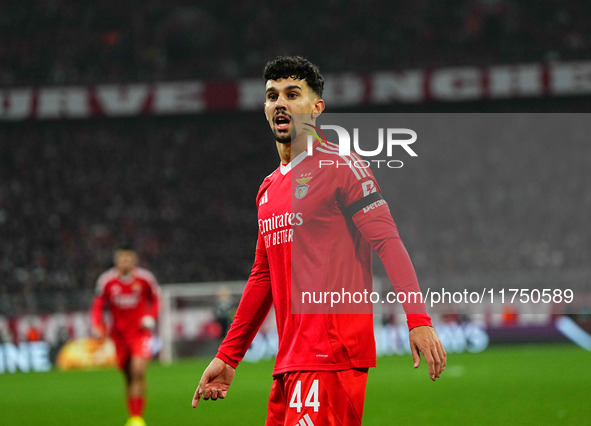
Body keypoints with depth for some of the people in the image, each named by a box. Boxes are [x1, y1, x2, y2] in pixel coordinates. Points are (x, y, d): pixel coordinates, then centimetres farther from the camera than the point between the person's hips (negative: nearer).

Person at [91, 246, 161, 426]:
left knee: (138, 371, -19)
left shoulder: (145, 278, -7)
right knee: (128, 377, 8)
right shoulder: (106, 281, -6)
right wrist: (98, 326, -11)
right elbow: (98, 306, 4)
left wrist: (150, 317, -6)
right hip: (119, 334, 2)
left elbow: (155, 298, 10)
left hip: (140, 332, -2)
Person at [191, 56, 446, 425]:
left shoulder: (341, 167, -3)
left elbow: (388, 242, -11)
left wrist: (418, 319, -22)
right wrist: (228, 356, 24)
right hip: (289, 363, 8)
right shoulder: (269, 189, 20)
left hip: (332, 359, -8)